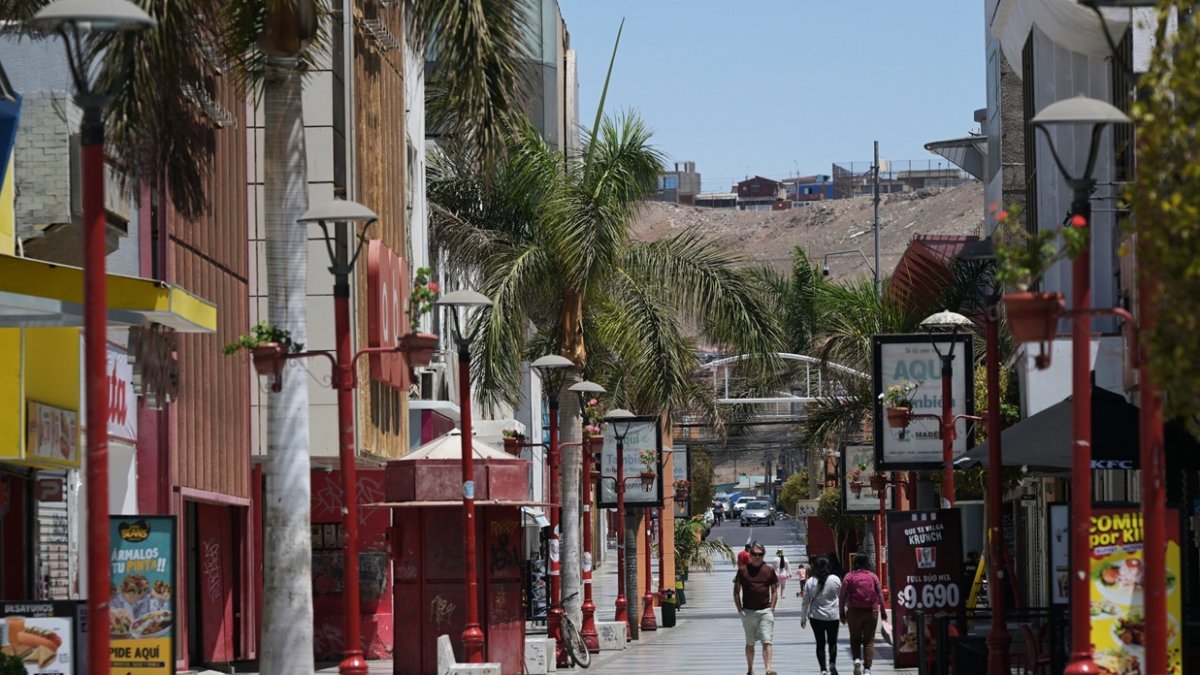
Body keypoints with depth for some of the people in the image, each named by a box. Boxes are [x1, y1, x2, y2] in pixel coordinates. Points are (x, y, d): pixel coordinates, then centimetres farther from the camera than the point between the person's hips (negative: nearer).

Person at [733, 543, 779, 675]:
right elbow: (736, 592, 7)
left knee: (767, 642, -11)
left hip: (765, 611, -1)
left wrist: (771, 608, -1)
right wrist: (740, 610, -1)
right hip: (748, 612, 1)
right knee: (750, 643, 11)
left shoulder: (769, 570, 4)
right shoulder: (743, 570, 2)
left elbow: (774, 591, 9)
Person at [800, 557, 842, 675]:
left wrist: (803, 617, 10)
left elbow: (805, 601, 0)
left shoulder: (810, 582, -6)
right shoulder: (835, 580, -6)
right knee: (832, 642, 13)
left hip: (816, 617, 0)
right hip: (832, 616, 0)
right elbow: (841, 596, 9)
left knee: (820, 643, 7)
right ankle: (832, 663, -6)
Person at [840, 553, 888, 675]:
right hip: (871, 611, 1)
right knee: (869, 640, 6)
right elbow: (880, 595, 1)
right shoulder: (873, 576, -1)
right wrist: (883, 612, 10)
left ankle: (857, 659, -9)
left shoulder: (849, 577, -5)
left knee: (855, 639, 15)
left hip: (854, 612, -1)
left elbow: (842, 597, -5)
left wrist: (842, 614, 3)